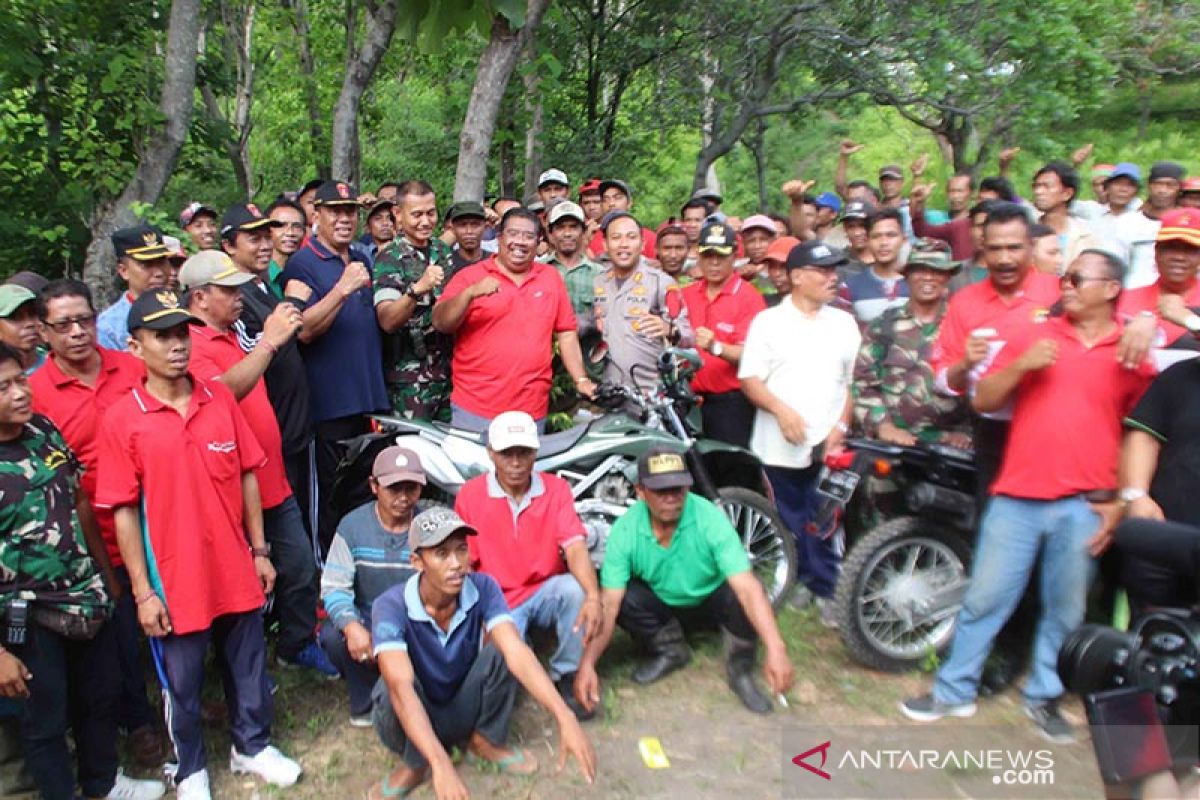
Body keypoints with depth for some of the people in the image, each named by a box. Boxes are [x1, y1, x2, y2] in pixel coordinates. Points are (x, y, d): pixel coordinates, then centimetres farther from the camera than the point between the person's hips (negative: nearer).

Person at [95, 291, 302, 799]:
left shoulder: (220, 399, -1)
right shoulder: (121, 419, -11)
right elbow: (122, 511, -8)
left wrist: (259, 550, 6)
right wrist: (142, 591, -8)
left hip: (235, 569, 3)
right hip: (174, 580, -3)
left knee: (248, 667, 18)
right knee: (181, 681, 15)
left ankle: (253, 746, 40)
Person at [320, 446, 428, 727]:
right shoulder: (353, 526, -9)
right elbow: (334, 587, -14)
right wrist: (352, 627, -34)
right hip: (367, 620, 0)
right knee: (333, 637, -30)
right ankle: (367, 702, 1)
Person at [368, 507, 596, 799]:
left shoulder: (482, 588, -20)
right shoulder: (391, 606, -28)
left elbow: (517, 652, -34)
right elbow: (400, 686, -43)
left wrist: (564, 717, -49)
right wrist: (440, 763, -57)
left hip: (465, 712, 2)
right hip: (415, 718, -2)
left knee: (500, 652, -26)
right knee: (390, 690, -36)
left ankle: (484, 742, -1)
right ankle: (415, 765, -5)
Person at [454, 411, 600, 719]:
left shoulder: (556, 489, -4)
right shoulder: (469, 495, -5)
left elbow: (575, 547, -17)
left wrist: (593, 596, -35)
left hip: (545, 592, 2)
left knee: (575, 588, -31)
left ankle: (566, 676, -10)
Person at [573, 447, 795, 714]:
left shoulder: (710, 518, -31)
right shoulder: (624, 530, -25)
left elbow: (747, 585, -39)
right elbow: (609, 603, -27)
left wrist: (776, 647, -51)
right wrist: (587, 664, -39)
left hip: (711, 601, -2)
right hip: (662, 604, 2)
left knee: (741, 597, -34)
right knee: (623, 600, -27)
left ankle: (740, 669, -4)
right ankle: (670, 650, 3)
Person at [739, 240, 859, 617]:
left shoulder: (844, 323, 11)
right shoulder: (768, 321, 1)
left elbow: (853, 381, 12)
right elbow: (749, 379, -3)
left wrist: (842, 425, -2)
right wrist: (782, 410, -18)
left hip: (829, 445, 2)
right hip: (780, 445, -1)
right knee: (791, 523, 7)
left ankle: (828, 590, 13)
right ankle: (805, 582, 22)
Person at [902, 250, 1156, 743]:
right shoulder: (1034, 336, 8)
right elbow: (982, 401, 5)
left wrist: (1118, 501, 0)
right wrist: (1020, 366, -11)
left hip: (1084, 504, 0)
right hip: (1017, 496, 0)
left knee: (1065, 610, 10)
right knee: (985, 598, 5)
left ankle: (1043, 698, 29)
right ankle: (953, 690, 18)